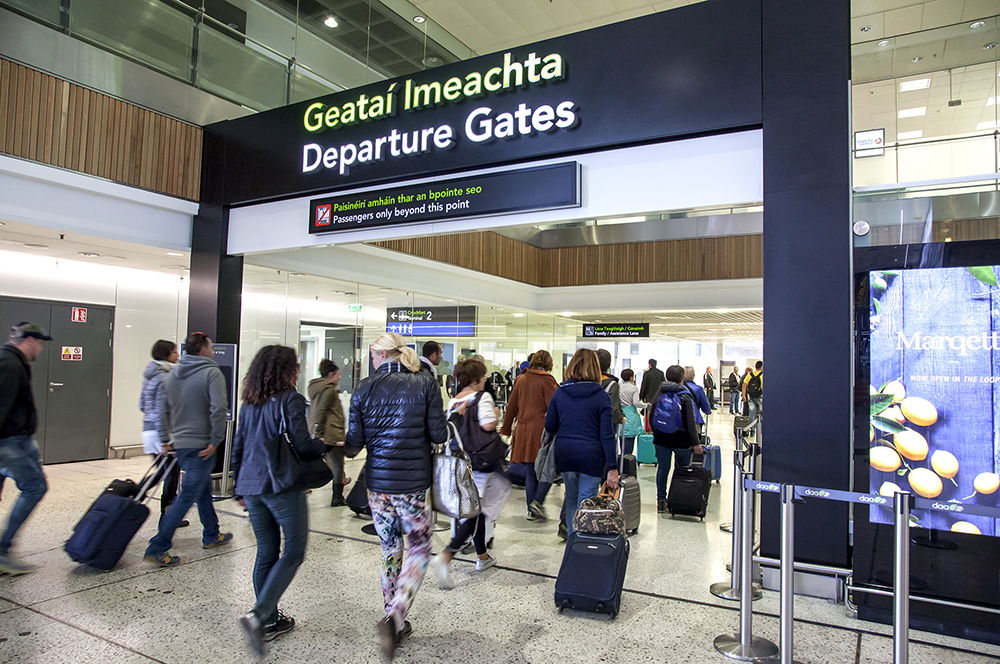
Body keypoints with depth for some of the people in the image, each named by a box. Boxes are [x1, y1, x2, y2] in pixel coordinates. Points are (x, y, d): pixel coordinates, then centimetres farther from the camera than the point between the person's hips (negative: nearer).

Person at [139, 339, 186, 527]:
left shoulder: (150, 374, 12)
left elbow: (142, 404, 18)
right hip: (164, 433, -9)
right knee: (172, 473, 3)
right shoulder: (165, 377, -17)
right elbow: (162, 411, -21)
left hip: (149, 429, 9)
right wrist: (165, 440, -20)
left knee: (162, 471, 19)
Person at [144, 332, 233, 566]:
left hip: (180, 444, 8)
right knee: (187, 497, -4)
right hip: (201, 446, -8)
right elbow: (219, 409, -24)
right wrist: (216, 440, -16)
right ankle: (157, 547, -3)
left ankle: (211, 535, 33)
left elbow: (164, 412, 14)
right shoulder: (211, 373, -12)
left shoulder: (171, 375, 11)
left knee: (204, 490, 21)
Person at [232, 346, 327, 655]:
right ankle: (258, 615, -7)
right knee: (293, 551, 3)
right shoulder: (290, 400, -10)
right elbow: (302, 445, -17)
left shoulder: (249, 404, 11)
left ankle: (270, 621, 24)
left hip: (252, 487, 7)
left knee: (266, 552, 15)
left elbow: (238, 448, 16)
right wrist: (326, 446, 4)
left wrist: (241, 489, 24)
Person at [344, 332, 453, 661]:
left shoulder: (364, 388, -2)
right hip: (413, 483, -2)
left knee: (389, 550, 16)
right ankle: (394, 617, -6)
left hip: (377, 482, 2)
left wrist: (345, 449, 23)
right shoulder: (425, 383, -6)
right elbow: (438, 434, -7)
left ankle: (395, 625, 26)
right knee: (419, 550, 11)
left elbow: (355, 441, 1)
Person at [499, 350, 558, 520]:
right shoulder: (546, 381, -6)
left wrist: (505, 430, 21)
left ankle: (531, 511, 14)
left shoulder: (520, 380, 10)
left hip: (523, 430, 5)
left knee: (530, 472, 11)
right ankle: (537, 502, -8)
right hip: (541, 429, -5)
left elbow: (511, 407, 14)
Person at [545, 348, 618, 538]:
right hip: (591, 456, -3)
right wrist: (612, 467, -6)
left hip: (564, 455, 4)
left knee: (572, 499, 20)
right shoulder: (602, 396, -7)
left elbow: (550, 427, 4)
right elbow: (607, 435, -9)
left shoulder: (559, 392, 1)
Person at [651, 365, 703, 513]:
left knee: (662, 468, 10)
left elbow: (651, 416, 8)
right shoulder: (685, 396, -11)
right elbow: (690, 422, -13)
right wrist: (696, 443, -10)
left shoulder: (659, 394, 2)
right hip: (681, 440, -3)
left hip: (661, 439, 4)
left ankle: (661, 501, 14)